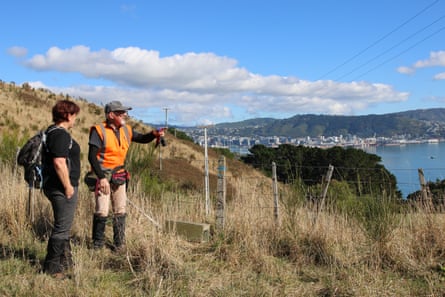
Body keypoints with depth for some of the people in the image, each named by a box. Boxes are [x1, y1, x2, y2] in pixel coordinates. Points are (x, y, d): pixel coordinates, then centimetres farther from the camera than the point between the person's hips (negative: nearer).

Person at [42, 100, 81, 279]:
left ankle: (65, 261, 34)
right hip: (62, 188, -11)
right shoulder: (61, 134, -18)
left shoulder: (52, 132, 13)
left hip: (53, 185, 11)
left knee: (63, 226, 21)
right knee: (62, 227, -1)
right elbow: (59, 163, -26)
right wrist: (68, 186, -19)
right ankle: (52, 267, 7)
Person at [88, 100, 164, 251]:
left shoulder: (126, 130, 4)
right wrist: (101, 177, -20)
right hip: (103, 176, -6)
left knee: (120, 211, 9)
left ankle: (119, 244, 20)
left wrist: (154, 134, -5)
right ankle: (97, 244, 13)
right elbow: (92, 156, -15)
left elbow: (142, 138, 17)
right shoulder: (99, 130, -13)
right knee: (102, 211, -5)